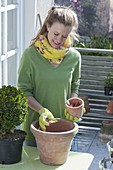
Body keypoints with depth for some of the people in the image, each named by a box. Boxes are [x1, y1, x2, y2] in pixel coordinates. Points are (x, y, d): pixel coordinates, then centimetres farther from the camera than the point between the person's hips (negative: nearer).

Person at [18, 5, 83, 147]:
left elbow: (74, 88, 8)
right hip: (35, 123, -2)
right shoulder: (30, 54, -11)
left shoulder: (74, 57, -3)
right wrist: (41, 110, -23)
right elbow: (24, 91, -8)